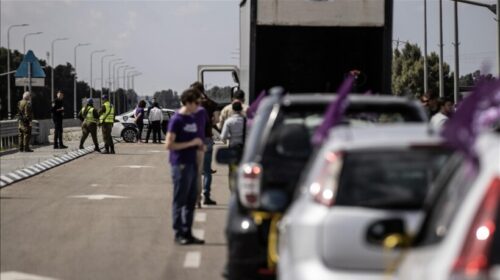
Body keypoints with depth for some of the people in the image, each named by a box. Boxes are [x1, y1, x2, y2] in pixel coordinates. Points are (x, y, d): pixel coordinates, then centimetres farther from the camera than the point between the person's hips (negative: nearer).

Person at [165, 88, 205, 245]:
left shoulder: (192, 119, 14)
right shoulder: (176, 120, -11)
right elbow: (169, 145, -17)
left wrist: (199, 144, 5)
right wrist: (191, 143, -17)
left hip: (192, 164, 8)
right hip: (180, 165, -8)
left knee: (191, 201, 11)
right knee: (180, 201, -2)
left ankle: (187, 233, 17)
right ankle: (179, 234, 3)